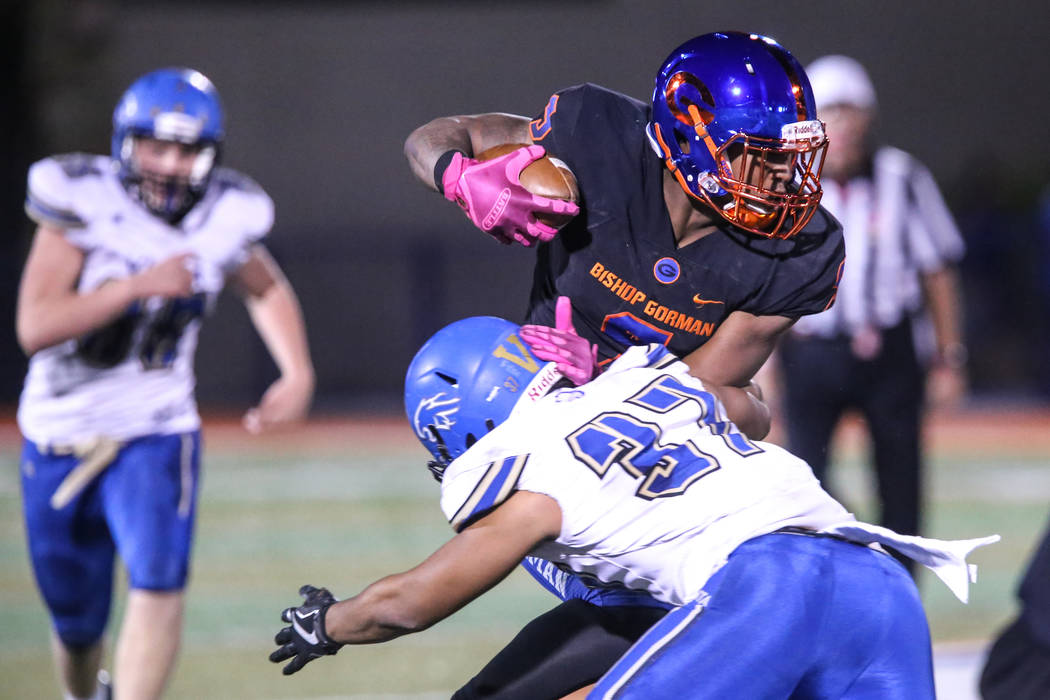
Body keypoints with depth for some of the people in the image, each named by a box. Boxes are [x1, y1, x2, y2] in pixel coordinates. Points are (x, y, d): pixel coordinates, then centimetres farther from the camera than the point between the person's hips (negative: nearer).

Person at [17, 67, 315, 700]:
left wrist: (298, 374, 2)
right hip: (59, 435, 0)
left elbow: (269, 292, 17)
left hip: (155, 437, 1)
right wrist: (141, 285, -32)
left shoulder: (226, 219, -7)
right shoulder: (84, 202, -17)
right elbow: (35, 328, -26)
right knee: (77, 624, 13)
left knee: (158, 587, -24)